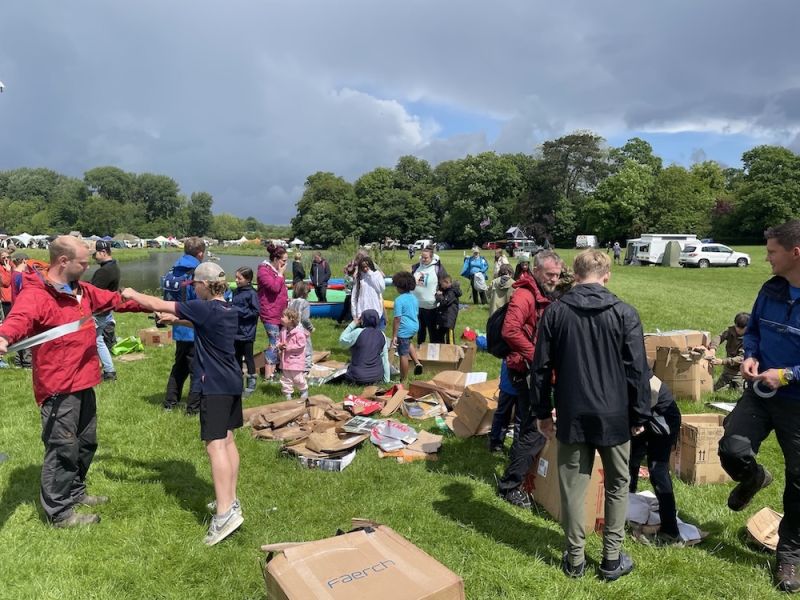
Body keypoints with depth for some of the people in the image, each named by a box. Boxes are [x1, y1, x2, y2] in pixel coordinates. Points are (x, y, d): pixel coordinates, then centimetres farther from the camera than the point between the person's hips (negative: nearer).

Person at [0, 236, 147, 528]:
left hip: (83, 383, 9)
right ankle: (59, 512, 15)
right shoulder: (35, 295, -19)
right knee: (63, 448, 0)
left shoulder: (82, 290, 8)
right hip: (58, 388, -9)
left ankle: (74, 492, 41)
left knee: (86, 442, 22)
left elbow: (114, 299, 22)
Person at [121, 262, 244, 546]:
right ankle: (230, 500, 24)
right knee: (227, 440, 15)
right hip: (232, 383, 9)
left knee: (215, 445, -10)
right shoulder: (230, 310, 8)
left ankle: (225, 513, -13)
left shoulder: (205, 309, -16)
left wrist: (131, 294, 5)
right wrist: (175, 319, 17)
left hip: (214, 386, -9)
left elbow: (158, 304, -9)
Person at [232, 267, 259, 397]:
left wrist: (238, 311, -18)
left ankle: (251, 385, 16)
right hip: (236, 331, 7)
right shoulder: (236, 292, 7)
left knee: (248, 357, 4)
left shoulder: (251, 293, -14)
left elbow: (255, 312, -15)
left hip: (246, 333, -7)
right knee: (236, 357, 15)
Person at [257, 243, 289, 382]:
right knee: (274, 344, -10)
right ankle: (268, 376, -5)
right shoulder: (264, 270, -12)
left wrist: (286, 299, 13)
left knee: (277, 343, 14)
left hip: (279, 312, 9)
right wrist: (280, 274, -12)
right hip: (270, 313, -9)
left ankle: (273, 369, 25)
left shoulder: (276, 270, 15)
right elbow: (274, 287, -23)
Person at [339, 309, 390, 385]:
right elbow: (385, 359, 2)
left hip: (359, 377, -4)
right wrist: (386, 380, 9)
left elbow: (342, 341, 0)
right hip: (377, 376, 4)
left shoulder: (358, 332, -17)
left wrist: (353, 324, 1)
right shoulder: (381, 335, -1)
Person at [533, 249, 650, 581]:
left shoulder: (555, 312, -4)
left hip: (572, 415, 1)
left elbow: (541, 367, -1)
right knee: (617, 485, 17)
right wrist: (639, 415, 5)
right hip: (614, 415, 0)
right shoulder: (624, 313, -8)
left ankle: (575, 559, 21)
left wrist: (543, 412, 9)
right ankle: (612, 559, 24)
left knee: (573, 487, 12)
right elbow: (638, 370, -6)